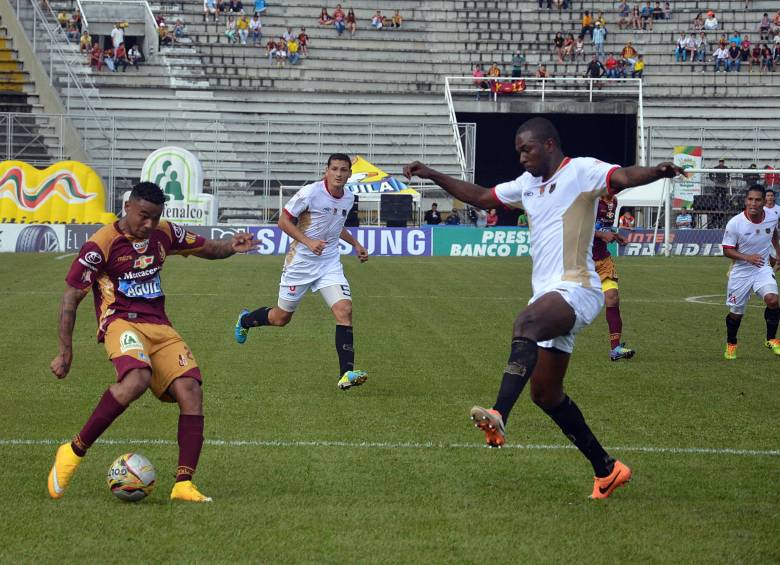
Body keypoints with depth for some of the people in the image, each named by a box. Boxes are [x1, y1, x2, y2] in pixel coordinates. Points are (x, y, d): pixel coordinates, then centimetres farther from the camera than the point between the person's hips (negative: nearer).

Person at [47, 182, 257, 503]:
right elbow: (71, 298, -3)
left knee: (190, 390, -15)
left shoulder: (164, 234, 10)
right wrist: (65, 352, -6)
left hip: (159, 327, 6)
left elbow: (206, 248, 24)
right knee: (136, 380, -36)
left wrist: (231, 247, 0)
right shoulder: (101, 245, -7)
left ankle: (183, 485, -14)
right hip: (121, 322, -6)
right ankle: (73, 452, -22)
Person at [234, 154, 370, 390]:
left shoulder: (348, 198, 3)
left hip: (330, 263, 4)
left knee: (344, 310, -17)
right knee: (281, 317, 9)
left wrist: (355, 243, 18)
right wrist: (308, 241, -24)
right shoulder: (310, 193, -18)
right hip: (301, 262, -4)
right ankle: (246, 320, 44)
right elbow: (284, 221, -13)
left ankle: (346, 374, -19)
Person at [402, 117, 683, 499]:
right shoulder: (527, 184, 20)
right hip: (548, 297, 10)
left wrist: (656, 173, -44)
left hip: (576, 290, -10)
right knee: (545, 394, 8)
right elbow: (480, 197, 33)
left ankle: (499, 417, -53)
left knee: (527, 322, -38)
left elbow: (623, 176, -23)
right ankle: (606, 469, 18)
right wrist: (431, 175, 30)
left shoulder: (581, 171, -5)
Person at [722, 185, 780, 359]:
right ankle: (731, 344, 36)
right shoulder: (734, 223, -20)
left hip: (763, 269, 2)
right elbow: (727, 250, -13)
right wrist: (747, 257, -27)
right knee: (736, 313, 7)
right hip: (740, 272, -1)